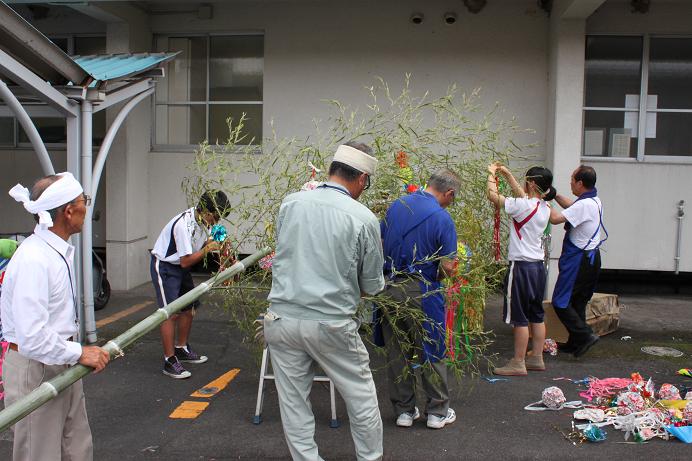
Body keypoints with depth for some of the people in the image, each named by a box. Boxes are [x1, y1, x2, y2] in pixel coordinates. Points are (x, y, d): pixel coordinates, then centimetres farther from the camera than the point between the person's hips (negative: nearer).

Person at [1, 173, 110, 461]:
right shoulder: (34, 259, -26)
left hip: (62, 364, 9)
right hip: (35, 371, -9)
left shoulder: (62, 251, 5)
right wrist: (80, 353, -20)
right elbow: (31, 339, -30)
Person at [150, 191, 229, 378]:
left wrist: (212, 241, -9)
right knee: (171, 313, -12)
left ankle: (182, 349, 32)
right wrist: (207, 249, -23)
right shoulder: (184, 224, -31)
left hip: (181, 267, 9)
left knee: (188, 308, 15)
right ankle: (169, 361, -6)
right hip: (164, 266, -9)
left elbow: (199, 245, 9)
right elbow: (186, 261, -27)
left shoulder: (202, 220, -4)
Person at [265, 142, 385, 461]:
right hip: (331, 324, -3)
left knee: (294, 404, 13)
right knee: (361, 398, 16)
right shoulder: (363, 218, -9)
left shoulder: (290, 203, 0)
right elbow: (372, 286, 1)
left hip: (282, 319, 3)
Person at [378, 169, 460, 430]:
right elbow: (448, 267, -12)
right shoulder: (442, 218, -11)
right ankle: (438, 412, 20)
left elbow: (379, 243, 12)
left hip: (389, 288, 5)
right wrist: (435, 276, 8)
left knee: (396, 352, 13)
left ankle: (404, 410, 22)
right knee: (431, 352, 10)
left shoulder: (396, 206, 6)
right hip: (421, 292, -5)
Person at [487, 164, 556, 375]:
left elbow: (493, 195, -15)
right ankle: (537, 359, 24)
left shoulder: (524, 206, -19)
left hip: (522, 266, -8)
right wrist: (507, 173, 27)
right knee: (536, 315, 15)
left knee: (520, 317, -1)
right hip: (538, 265, 8)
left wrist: (492, 173, 1)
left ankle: (518, 364, 7)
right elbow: (521, 194, 24)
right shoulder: (544, 207, 6)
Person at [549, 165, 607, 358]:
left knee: (561, 302, -4)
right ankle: (575, 343, 22)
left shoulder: (584, 205, -22)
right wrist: (555, 195, 22)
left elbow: (556, 218, -26)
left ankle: (585, 335, -8)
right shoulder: (594, 201, 10)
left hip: (579, 260, -10)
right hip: (591, 257, 10)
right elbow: (572, 206, 29)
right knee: (578, 302, 16)